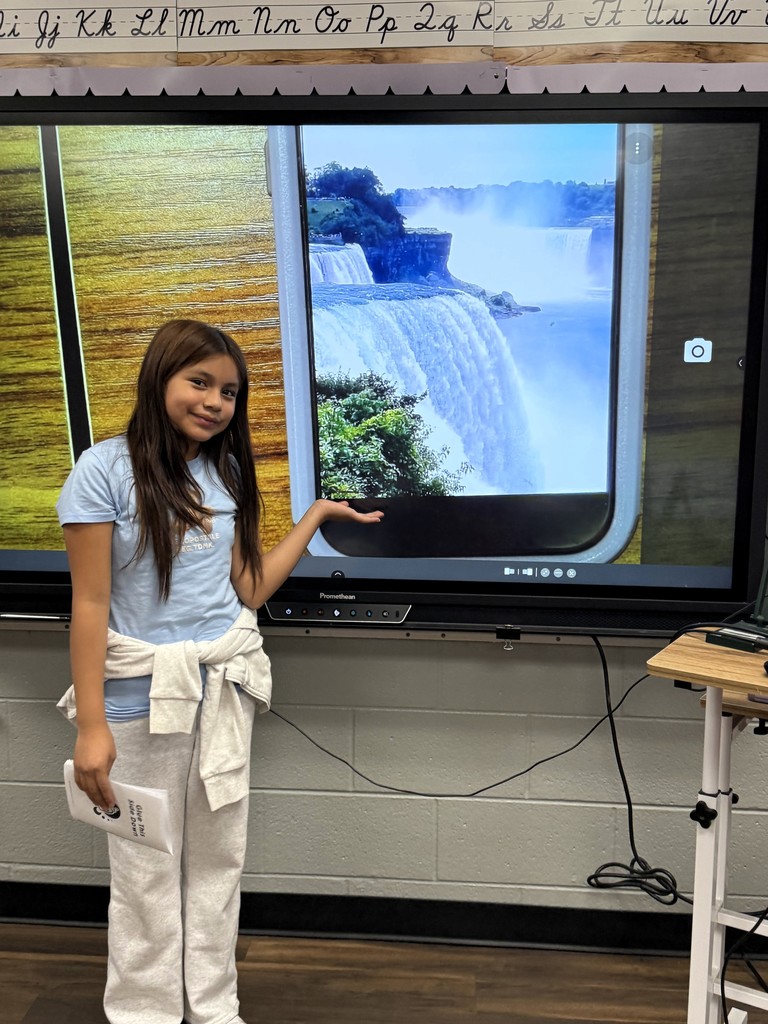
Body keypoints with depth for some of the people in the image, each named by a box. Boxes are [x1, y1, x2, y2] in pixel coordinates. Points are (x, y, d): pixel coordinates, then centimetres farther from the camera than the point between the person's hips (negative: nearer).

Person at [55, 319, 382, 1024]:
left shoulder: (225, 473, 7)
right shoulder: (106, 470, -10)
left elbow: (249, 589, 6)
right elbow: (90, 606, -12)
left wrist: (318, 513, 10)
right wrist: (91, 725, -15)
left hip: (225, 682, 5)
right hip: (144, 689, -5)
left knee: (217, 858, 14)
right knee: (147, 866, 7)